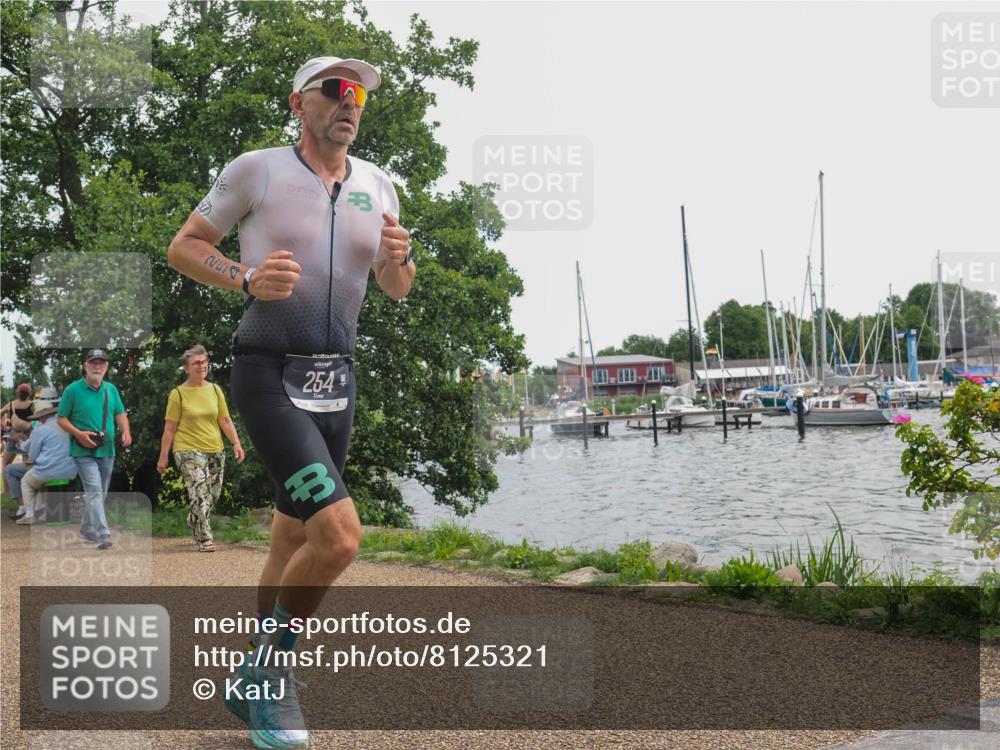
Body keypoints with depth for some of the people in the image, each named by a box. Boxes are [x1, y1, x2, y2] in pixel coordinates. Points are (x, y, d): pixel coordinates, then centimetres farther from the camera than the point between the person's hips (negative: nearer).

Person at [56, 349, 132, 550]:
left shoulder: (111, 389, 9)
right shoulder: (73, 390, -6)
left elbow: (120, 413, 13)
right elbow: (61, 419, -4)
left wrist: (126, 431, -7)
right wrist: (79, 434, -19)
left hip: (107, 450, 6)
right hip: (84, 451, -6)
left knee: (99, 494, 15)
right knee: (94, 491, -16)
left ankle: (87, 529, 32)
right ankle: (103, 535, -23)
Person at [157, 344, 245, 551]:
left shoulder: (215, 389, 8)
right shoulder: (178, 394, -3)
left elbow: (225, 420, 11)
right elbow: (170, 428, -2)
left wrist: (236, 443, 0)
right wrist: (163, 457, -4)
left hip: (215, 451, 5)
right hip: (188, 450, -5)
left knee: (213, 496, 11)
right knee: (200, 495, -14)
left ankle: (194, 525, 34)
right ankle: (204, 539, -7)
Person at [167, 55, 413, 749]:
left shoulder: (377, 186, 10)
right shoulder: (256, 170, -4)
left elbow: (396, 290, 18)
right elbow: (183, 247, 3)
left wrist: (399, 258, -5)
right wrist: (246, 279, -16)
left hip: (337, 379, 6)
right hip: (268, 373, -6)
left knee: (293, 541, 13)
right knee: (339, 533, -21)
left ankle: (254, 686, 31)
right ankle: (273, 669, 4)